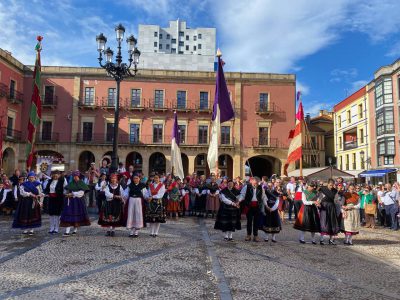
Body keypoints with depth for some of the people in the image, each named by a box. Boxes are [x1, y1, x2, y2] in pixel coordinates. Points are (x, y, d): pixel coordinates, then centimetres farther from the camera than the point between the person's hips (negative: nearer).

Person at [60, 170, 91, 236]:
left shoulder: (81, 184, -1)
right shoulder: (71, 183, 12)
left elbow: (81, 193, -11)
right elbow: (65, 190, 16)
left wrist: (73, 194, -17)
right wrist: (67, 193, -5)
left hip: (78, 201, -3)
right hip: (70, 201, 3)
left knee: (77, 215, 3)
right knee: (68, 215, -5)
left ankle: (75, 229, 19)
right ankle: (67, 231, -7)